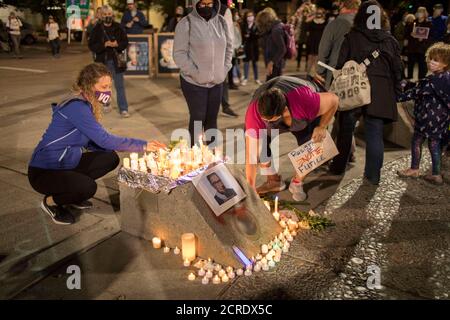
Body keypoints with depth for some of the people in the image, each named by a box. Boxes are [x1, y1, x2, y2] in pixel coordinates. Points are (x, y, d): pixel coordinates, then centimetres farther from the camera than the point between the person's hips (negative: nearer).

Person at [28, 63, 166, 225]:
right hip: (44, 171, -9)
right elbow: (103, 139, -28)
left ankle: (71, 195, 12)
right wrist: (142, 145, -23)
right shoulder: (76, 106, -25)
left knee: (110, 158, 0)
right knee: (88, 187, -31)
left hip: (65, 164, 9)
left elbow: (94, 142, 3)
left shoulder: (86, 104, 4)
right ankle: (51, 201, 0)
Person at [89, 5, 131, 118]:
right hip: (102, 61, 1)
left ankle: (123, 109, -1)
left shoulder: (118, 27, 0)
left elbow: (125, 42, 3)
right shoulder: (97, 29, -2)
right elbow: (91, 46, -5)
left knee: (120, 86, -3)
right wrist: (104, 44, -20)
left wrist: (117, 44, -18)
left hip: (116, 60, -1)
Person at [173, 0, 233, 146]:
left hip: (217, 81, 5)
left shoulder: (221, 21, 5)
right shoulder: (186, 23, -11)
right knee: (198, 119, 3)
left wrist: (225, 68, 4)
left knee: (212, 119, 13)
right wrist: (196, 73, -15)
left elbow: (228, 47, 14)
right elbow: (179, 54, -12)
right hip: (194, 82, -5)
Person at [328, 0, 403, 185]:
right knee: (375, 134, 5)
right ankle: (373, 175, 9)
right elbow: (397, 70, 8)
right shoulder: (390, 41, 6)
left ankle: (338, 167, 24)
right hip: (381, 94, 2)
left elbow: (341, 66, -2)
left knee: (346, 131, 13)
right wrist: (395, 93, 15)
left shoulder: (351, 38, -1)